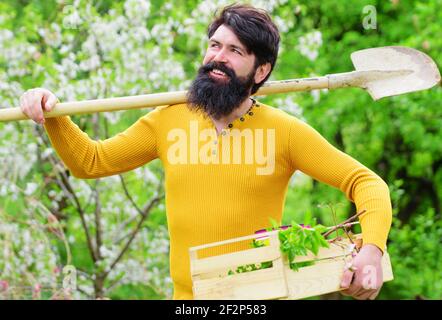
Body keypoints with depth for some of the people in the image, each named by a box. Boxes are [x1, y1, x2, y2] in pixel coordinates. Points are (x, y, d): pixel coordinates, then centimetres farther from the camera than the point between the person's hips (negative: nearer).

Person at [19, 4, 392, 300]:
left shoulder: (285, 131, -7)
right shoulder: (169, 121, 3)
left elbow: (365, 183, -7)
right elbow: (90, 161, 14)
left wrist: (372, 248, -25)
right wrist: (53, 119, -3)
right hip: (188, 295, 3)